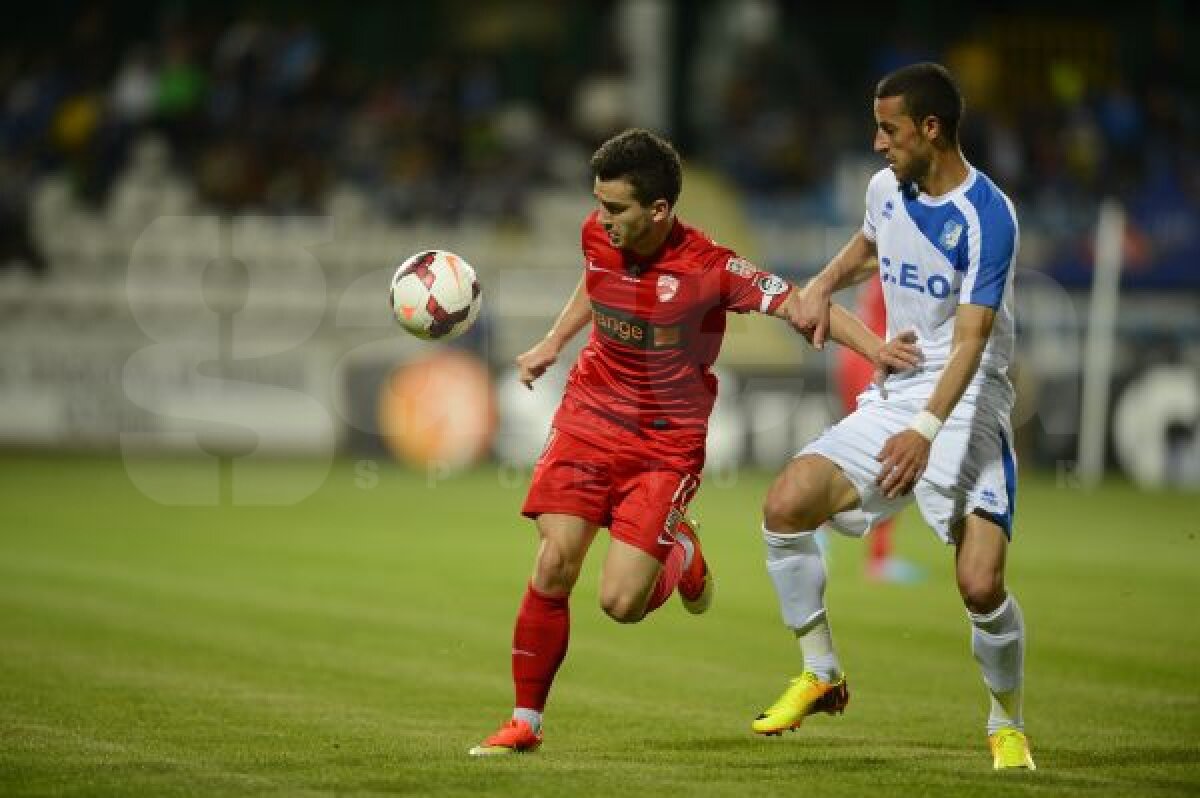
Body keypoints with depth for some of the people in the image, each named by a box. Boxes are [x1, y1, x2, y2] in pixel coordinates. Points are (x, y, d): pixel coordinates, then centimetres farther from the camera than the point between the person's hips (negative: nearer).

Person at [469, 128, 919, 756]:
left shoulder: (711, 269, -21)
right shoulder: (596, 235, -5)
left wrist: (874, 348, -33)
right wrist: (552, 344, 11)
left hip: (667, 440, -4)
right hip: (590, 415, 4)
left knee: (621, 602, -12)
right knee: (554, 565, -10)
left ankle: (681, 554, 26)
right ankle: (525, 723, 5)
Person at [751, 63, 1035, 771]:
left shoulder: (987, 216, -18)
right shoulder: (886, 188, 5)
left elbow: (970, 339, -26)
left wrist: (927, 430, -37)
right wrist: (824, 285, 11)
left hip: (966, 408, -6)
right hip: (893, 399, 6)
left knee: (981, 585, -20)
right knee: (785, 506, -13)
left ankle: (1008, 725, 7)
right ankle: (822, 674, 6)